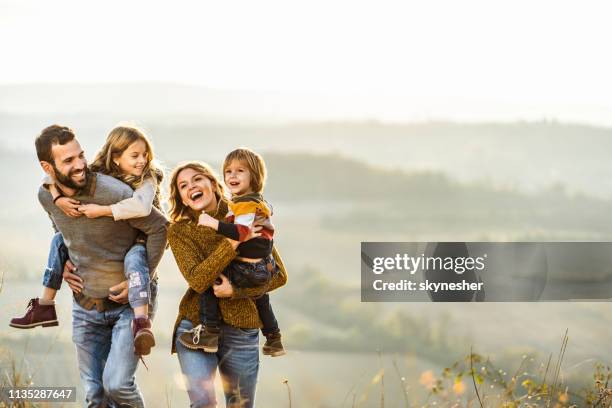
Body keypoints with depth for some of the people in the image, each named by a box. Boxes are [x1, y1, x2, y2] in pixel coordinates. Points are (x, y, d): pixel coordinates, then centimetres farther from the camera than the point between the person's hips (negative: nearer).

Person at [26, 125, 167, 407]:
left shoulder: (114, 193, -26)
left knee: (117, 384, -18)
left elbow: (159, 228, -15)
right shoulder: (46, 195, -7)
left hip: (130, 301, -5)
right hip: (85, 304, 5)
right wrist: (63, 262, 3)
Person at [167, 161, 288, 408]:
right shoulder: (179, 231, 3)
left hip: (241, 330, 1)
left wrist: (236, 290, -14)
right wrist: (233, 243, -22)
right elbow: (197, 280, -12)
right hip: (196, 327, -1)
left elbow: (279, 275, 1)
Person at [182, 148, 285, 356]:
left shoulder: (246, 204, -20)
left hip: (247, 268, -11)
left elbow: (241, 233, -34)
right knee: (260, 296, 35)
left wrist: (213, 223, -33)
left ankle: (209, 333, -12)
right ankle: (274, 340, 49)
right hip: (264, 268, 11)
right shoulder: (259, 201, 13)